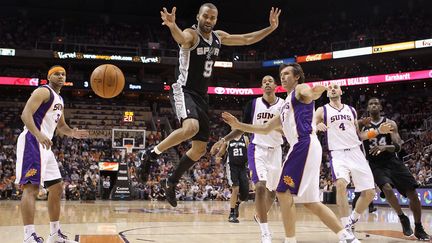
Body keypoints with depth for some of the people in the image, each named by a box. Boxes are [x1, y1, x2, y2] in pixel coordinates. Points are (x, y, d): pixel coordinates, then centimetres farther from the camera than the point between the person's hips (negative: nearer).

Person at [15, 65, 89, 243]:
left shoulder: (60, 100, 22)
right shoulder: (43, 91, -6)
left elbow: (60, 126, 31)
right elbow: (25, 114, -18)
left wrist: (73, 133, 9)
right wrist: (38, 134, -34)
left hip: (45, 146, 10)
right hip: (32, 142, -10)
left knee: (57, 188, 11)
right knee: (32, 187, -18)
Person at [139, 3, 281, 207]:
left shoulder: (219, 37, 10)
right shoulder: (191, 34, -12)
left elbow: (247, 39, 19)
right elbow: (181, 39, -38)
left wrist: (271, 28, 11)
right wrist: (172, 26, -61)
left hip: (201, 96, 8)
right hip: (183, 90, -7)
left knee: (200, 149, 6)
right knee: (191, 127, -37)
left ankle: (171, 182, 23)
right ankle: (150, 154, -16)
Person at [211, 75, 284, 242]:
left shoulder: (284, 105, -2)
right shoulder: (253, 104, -2)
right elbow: (243, 128, 5)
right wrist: (224, 140, -5)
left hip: (275, 150, 3)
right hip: (257, 148, -2)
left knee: (273, 190, 14)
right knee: (260, 186, -21)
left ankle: (260, 216, 43)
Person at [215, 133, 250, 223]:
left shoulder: (245, 139, 6)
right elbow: (221, 152, 8)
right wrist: (217, 157, -14)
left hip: (243, 167, 3)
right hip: (232, 167, -3)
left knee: (245, 193, 2)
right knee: (236, 189, -18)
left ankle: (236, 204, 34)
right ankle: (231, 214, -8)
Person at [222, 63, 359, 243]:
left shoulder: (301, 89, 5)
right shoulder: (286, 105, 30)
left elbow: (310, 93, -22)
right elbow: (265, 129, 32)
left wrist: (317, 92, -48)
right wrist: (238, 125, 26)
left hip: (305, 145, -10)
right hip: (301, 147, 10)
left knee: (284, 192, -11)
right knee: (309, 202, 9)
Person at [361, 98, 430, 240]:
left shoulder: (390, 124, 0)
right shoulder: (362, 125, 1)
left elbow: (398, 146, -9)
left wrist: (385, 147, -31)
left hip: (392, 161, 2)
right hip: (375, 164, -1)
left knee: (412, 193, -5)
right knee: (387, 188, -29)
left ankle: (419, 228, 12)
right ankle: (402, 218, -4)